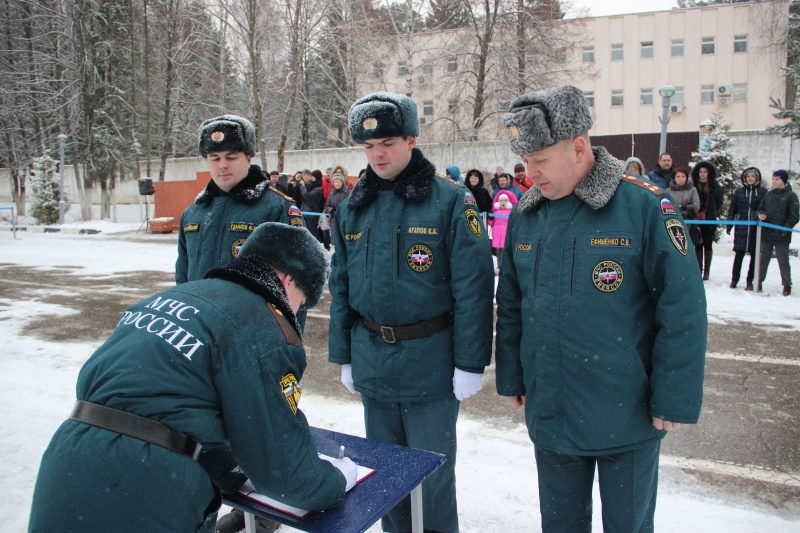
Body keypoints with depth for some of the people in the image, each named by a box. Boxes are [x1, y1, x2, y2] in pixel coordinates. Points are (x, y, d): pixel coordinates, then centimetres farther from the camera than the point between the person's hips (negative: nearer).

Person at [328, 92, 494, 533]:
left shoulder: (450, 202, -10)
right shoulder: (352, 208, 5)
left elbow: (473, 288, -12)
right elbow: (340, 287, 9)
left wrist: (470, 364, -12)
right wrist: (343, 356, 10)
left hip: (431, 366, -5)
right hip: (371, 365, 5)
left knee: (431, 475, 10)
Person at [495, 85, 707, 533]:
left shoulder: (645, 206, -15)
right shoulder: (525, 214, 0)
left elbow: (683, 311, -14)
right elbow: (510, 305, 9)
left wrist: (674, 402, -11)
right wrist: (511, 377, 11)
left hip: (627, 416, -4)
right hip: (549, 413, 4)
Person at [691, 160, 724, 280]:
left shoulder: (715, 186, 0)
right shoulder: (694, 185, -2)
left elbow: (719, 203, 6)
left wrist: (713, 213, -2)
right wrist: (695, 214, -5)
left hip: (710, 220, 0)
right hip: (697, 220, 1)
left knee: (708, 245, 6)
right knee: (698, 245, 5)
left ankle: (707, 270, 10)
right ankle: (699, 269, 11)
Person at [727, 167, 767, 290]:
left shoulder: (763, 192, 3)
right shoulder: (739, 191, 6)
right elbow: (732, 209, 8)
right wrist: (729, 225, 4)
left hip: (757, 228, 0)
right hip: (741, 228, 0)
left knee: (755, 255, 4)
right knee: (739, 254, 1)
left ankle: (750, 281, 12)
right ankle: (734, 280, 10)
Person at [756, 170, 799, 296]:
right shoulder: (768, 194, 8)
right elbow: (760, 208, 15)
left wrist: (785, 229, -15)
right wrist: (760, 215, -8)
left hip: (782, 236, -4)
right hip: (766, 234, 4)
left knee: (783, 261, 4)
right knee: (763, 259, 12)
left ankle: (787, 285, 12)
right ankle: (758, 282, 20)